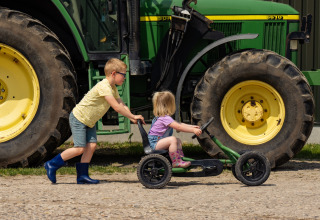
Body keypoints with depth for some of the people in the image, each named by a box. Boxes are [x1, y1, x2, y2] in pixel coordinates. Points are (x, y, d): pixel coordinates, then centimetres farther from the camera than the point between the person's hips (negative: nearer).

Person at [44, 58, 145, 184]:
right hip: (78, 118, -10)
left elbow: (122, 105, 7)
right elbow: (116, 107, -30)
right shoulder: (104, 87, -25)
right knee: (80, 148, -13)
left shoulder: (113, 89, 7)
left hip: (89, 121, 10)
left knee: (91, 145, -3)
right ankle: (51, 165, -2)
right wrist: (133, 116, -24)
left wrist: (132, 118, -8)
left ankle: (82, 175, 1)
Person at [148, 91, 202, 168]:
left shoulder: (165, 118, 14)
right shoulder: (165, 118, -21)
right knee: (172, 139, -29)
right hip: (154, 143, -11)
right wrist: (193, 130, -27)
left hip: (159, 140, 11)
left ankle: (180, 159, 10)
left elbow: (179, 124, 19)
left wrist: (192, 127, 13)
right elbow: (179, 127, -27)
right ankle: (175, 163, -28)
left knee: (178, 141, 12)